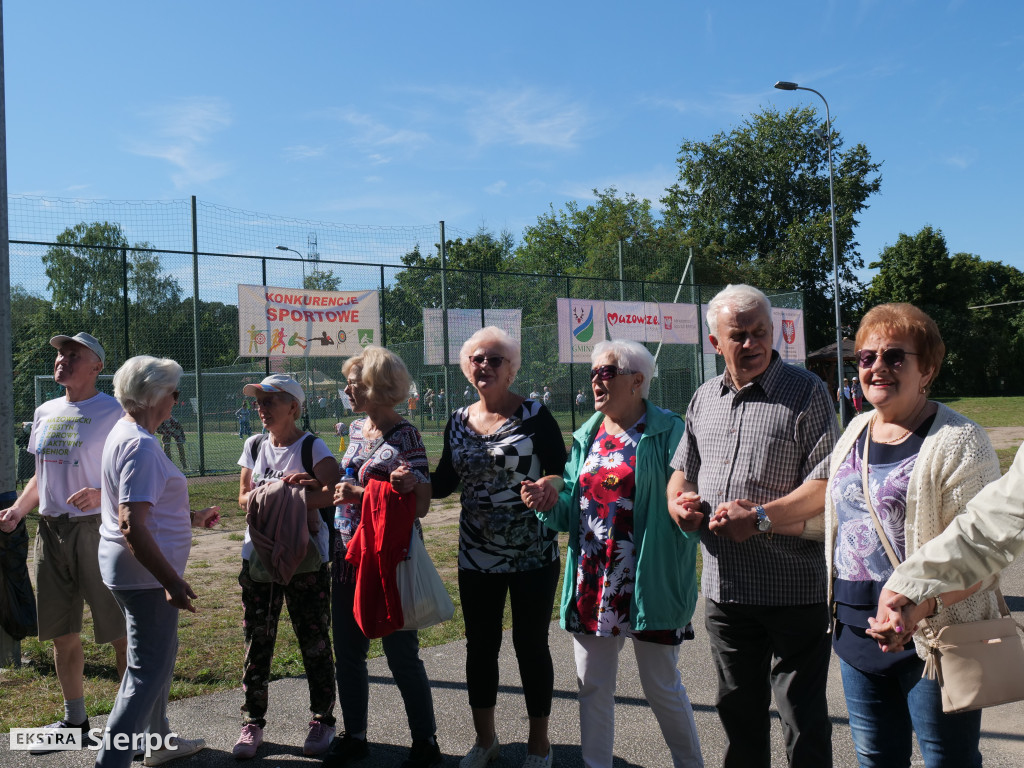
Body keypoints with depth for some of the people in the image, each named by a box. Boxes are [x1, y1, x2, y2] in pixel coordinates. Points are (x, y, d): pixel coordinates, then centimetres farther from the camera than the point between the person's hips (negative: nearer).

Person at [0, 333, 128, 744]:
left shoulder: (113, 412, -7)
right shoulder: (45, 413, 15)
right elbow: (41, 475, 22)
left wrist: (100, 495, -26)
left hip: (97, 530, -7)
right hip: (50, 530, 7)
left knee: (120, 632, -3)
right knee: (62, 632, 15)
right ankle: (74, 718, 30)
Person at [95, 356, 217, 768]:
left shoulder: (124, 433, 11)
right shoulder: (140, 445, -22)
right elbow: (132, 526, -29)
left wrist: (193, 517, 25)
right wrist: (172, 581, -28)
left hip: (137, 571, 11)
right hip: (144, 573, -11)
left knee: (160, 653, 24)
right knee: (148, 671, -3)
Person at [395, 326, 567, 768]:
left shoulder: (534, 416, -8)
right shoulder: (458, 421, 5)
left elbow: (560, 476, -8)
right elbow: (444, 483, 11)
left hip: (532, 554, -4)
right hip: (476, 555, 4)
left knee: (531, 645, 8)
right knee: (480, 646, 13)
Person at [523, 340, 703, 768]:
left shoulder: (667, 432, -7)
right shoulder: (587, 438, 10)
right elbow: (574, 509, 13)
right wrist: (552, 501, -8)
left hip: (649, 585, -5)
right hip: (591, 584, 5)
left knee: (662, 687, 10)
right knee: (592, 686, 14)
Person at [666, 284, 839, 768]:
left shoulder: (805, 392, -7)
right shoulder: (703, 399, 11)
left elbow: (827, 483, -14)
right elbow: (682, 469, 21)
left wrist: (760, 518, -23)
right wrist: (679, 502, 0)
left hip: (793, 588, -5)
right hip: (723, 585, 6)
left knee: (804, 719, 6)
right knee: (737, 708, 20)